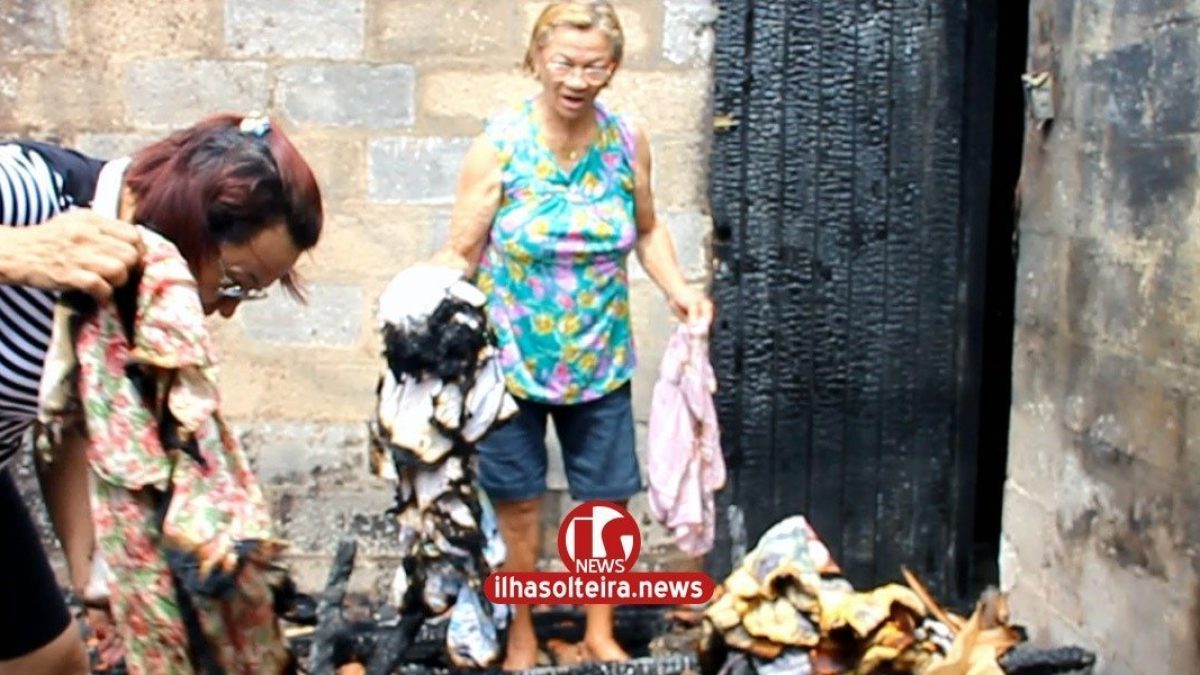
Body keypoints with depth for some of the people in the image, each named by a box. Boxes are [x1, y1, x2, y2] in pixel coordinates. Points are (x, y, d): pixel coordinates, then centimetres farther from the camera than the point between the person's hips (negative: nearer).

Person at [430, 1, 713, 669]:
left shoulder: (628, 142, -4)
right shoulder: (499, 145, -13)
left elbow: (647, 229, 12)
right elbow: (459, 254, -11)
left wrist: (678, 288, -4)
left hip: (600, 362, 3)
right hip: (511, 359, -2)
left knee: (606, 501, 11)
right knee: (518, 503, 10)